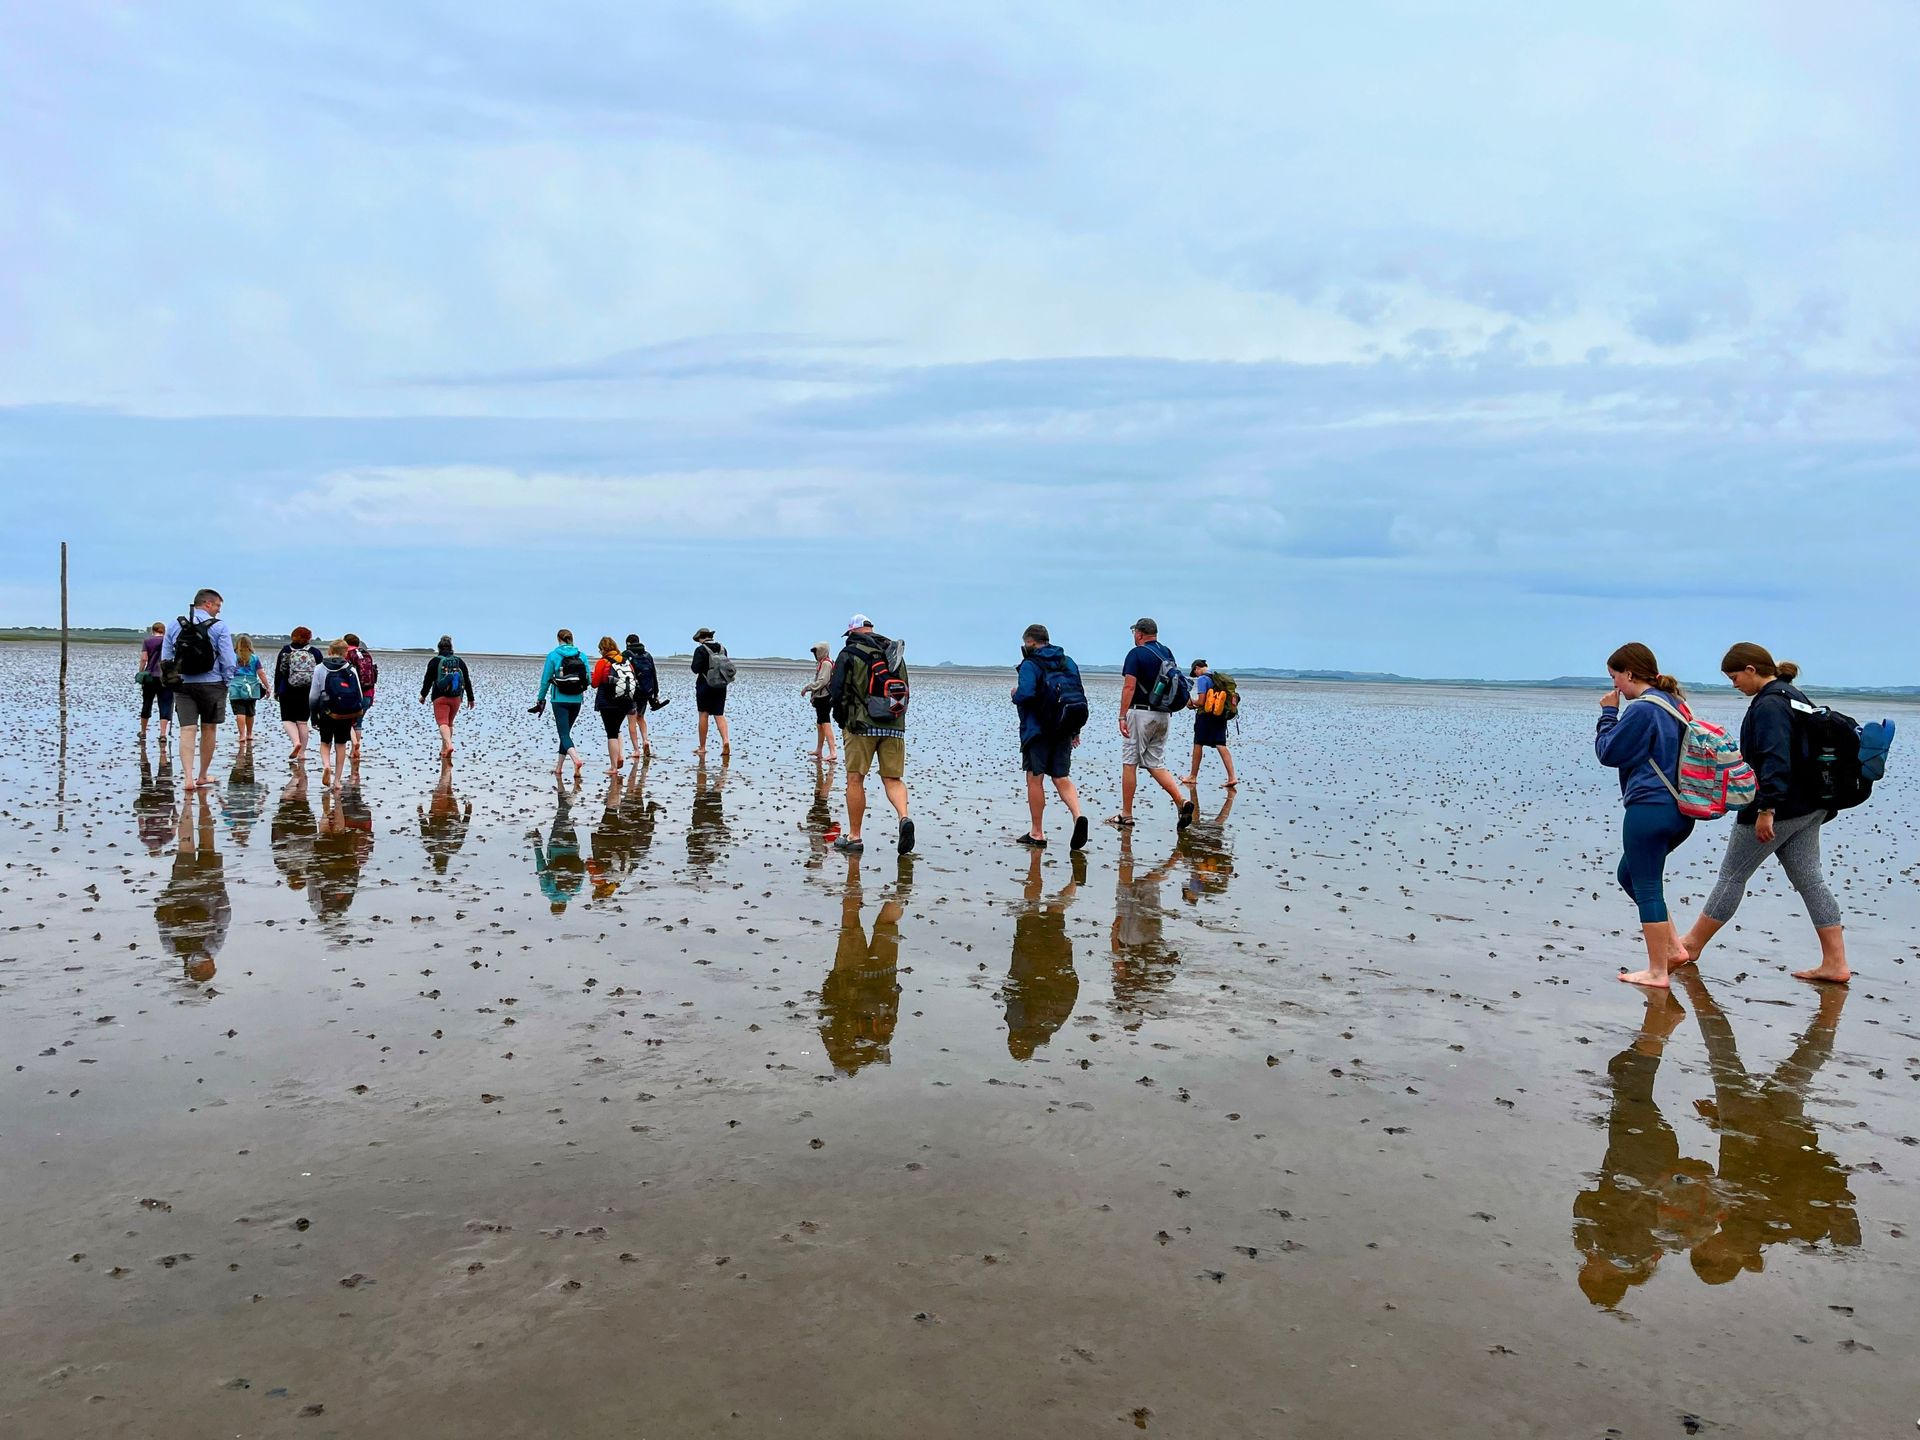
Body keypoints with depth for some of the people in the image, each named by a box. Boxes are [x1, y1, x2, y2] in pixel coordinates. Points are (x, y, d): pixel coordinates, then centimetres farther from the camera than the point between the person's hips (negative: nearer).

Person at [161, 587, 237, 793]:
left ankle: (188, 778, -15)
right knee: (208, 729, 11)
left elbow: (165, 659, 8)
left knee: (187, 731, -2)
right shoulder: (219, 626, -7)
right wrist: (226, 682, 3)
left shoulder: (173, 625, 5)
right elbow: (228, 660, -9)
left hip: (182, 685, 2)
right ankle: (203, 776, 20)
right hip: (211, 684, -2)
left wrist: (172, 679, 18)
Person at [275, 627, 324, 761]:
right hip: (308, 693, 1)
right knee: (303, 722, 7)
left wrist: (276, 690, 12)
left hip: (287, 692, -1)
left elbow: (278, 671, 4)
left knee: (287, 720, 6)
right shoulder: (315, 652, 2)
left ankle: (296, 742, -20)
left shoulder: (286, 650, 2)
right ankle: (302, 753, 8)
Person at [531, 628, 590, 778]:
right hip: (576, 700, 4)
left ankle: (577, 759, -30)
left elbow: (545, 680, -3)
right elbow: (589, 680, 1)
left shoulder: (553, 655, -5)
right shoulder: (582, 656, 1)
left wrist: (540, 699, 8)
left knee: (564, 734, -5)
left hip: (560, 700, -3)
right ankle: (558, 767, 20)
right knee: (565, 732, 16)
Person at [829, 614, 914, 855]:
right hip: (895, 727, 4)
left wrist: (842, 721, 11)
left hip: (862, 725, -4)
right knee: (893, 779, 5)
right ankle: (904, 817, -21)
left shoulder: (849, 654, 0)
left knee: (855, 779, 3)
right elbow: (905, 692, 17)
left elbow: (837, 691, -3)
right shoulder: (895, 654, 16)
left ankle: (854, 837, 6)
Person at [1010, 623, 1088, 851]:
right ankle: (1078, 816, -14)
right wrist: (1075, 731, 17)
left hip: (1037, 730, -6)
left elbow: (1025, 695, -23)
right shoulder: (1068, 661, 12)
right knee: (1061, 779, 11)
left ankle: (1037, 834, 9)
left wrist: (1015, 695, 1)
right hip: (1063, 731, 6)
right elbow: (1079, 696, 12)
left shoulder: (1030, 665, -9)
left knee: (1035, 780, 4)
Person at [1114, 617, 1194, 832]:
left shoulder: (1137, 653, -8)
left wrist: (1122, 717, -15)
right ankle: (1182, 801, -8)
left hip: (1141, 712, -7)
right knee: (1156, 764, 11)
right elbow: (1175, 684, 16)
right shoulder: (1167, 653, 13)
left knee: (1129, 763, 1)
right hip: (1164, 716, 7)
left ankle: (1126, 815, 3)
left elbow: (1129, 687, -15)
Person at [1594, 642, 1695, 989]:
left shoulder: (1641, 708, -16)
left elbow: (1608, 753, -9)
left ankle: (1657, 971, 6)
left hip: (1649, 809, -10)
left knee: (1647, 887, -1)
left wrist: (1608, 712, 0)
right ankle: (1673, 947, 20)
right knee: (1629, 874, 22)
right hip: (1680, 809, 10)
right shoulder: (1675, 704, 14)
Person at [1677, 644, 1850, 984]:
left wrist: (1766, 808, -28)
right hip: (1808, 808, 10)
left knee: (1732, 876, 1)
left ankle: (1691, 946, 13)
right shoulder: (1795, 697, 15)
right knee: (1809, 879, 9)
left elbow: (1775, 758, -26)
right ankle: (1835, 963, 9)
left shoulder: (1768, 704, -17)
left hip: (1778, 807, -10)